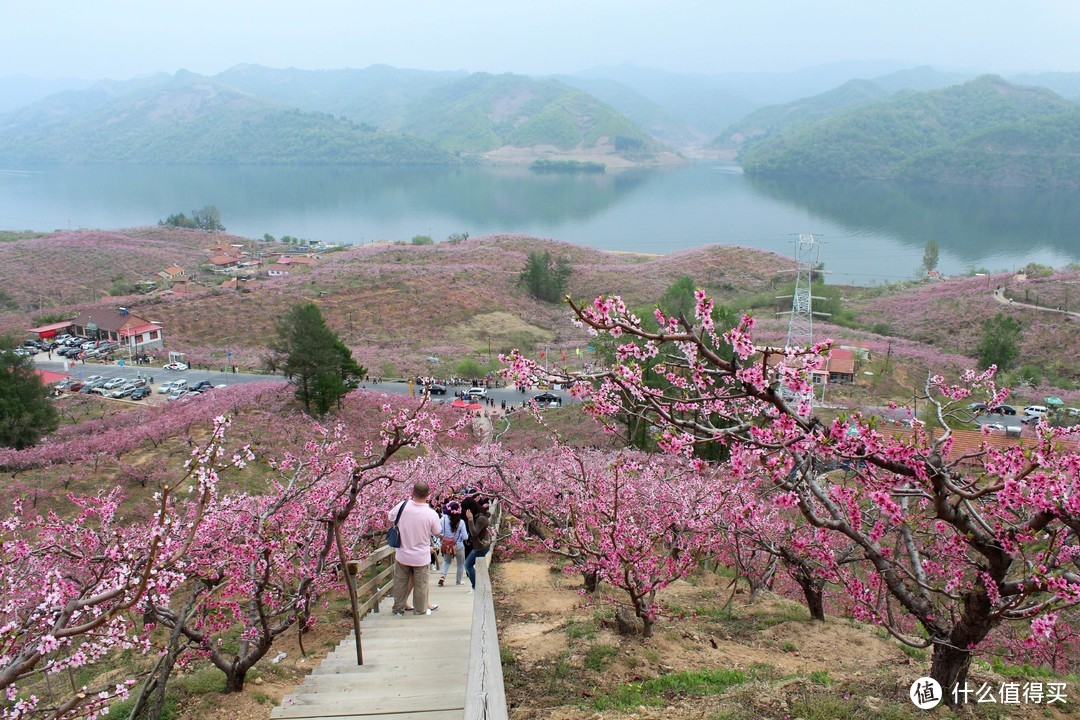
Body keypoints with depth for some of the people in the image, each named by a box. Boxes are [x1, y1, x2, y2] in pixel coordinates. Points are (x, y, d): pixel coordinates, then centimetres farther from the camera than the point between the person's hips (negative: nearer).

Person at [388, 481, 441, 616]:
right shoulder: (432, 514, -21)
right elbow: (436, 532, -3)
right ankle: (421, 609, 30)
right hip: (421, 557, -2)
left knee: (400, 582, 18)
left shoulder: (402, 506, -17)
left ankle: (398, 609, 30)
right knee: (421, 584, 16)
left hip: (402, 555, 2)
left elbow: (390, 517, 4)